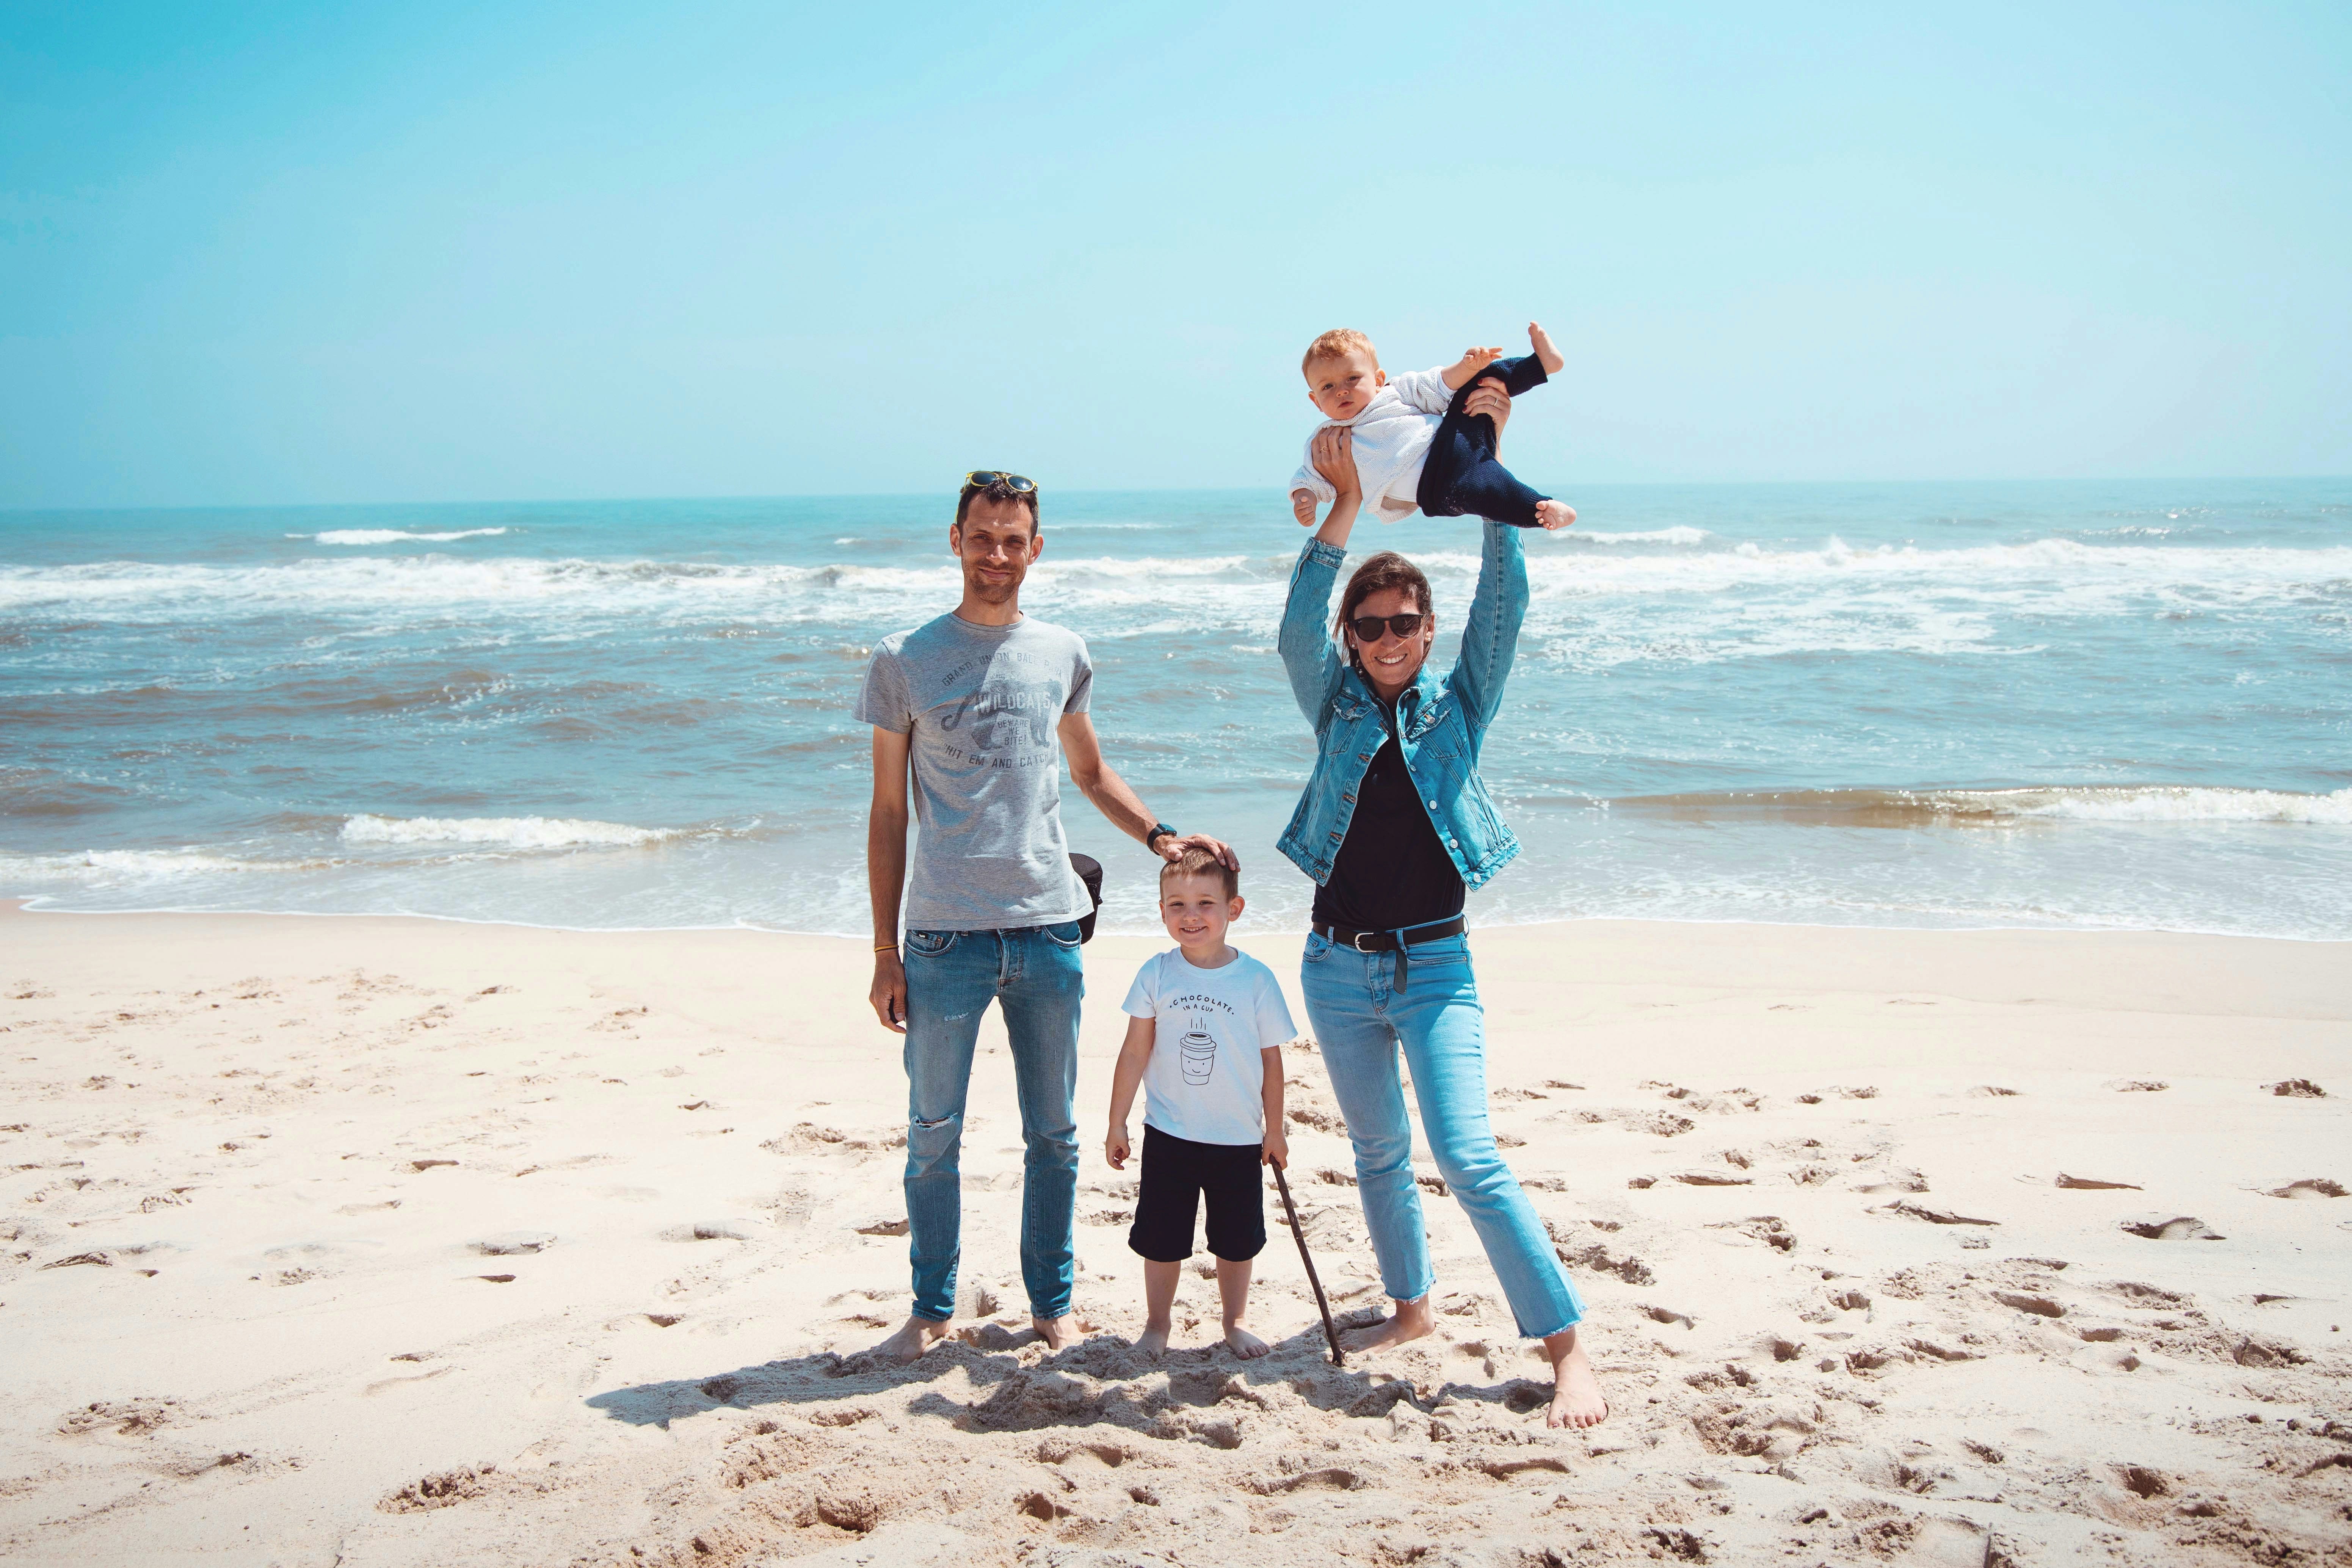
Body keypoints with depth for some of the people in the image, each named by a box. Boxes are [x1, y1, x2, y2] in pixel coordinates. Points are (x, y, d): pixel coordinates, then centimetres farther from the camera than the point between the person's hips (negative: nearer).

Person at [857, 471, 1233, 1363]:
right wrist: (885, 951, -1)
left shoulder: (1062, 655, 8)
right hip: (945, 935, -2)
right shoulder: (905, 661, 1)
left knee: (1053, 1134, 11)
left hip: (1049, 928, 2)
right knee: (933, 1136, 6)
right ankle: (932, 1306, 23)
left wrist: (1159, 837, 6)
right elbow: (888, 813, 3)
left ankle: (1051, 1304, 25)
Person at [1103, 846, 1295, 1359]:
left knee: (1236, 1240, 13)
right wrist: (1117, 1123, 0)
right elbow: (1135, 1053, -1)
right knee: (1161, 1239, 8)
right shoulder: (1156, 975, -6)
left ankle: (1235, 1322, 32)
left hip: (1239, 1138, 0)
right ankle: (1157, 1324, 26)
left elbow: (1271, 1058, 1)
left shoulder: (1256, 980, -7)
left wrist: (1275, 1130, 6)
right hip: (1168, 1135, 0)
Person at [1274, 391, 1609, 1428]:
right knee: (1376, 1152, 15)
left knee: (1468, 1157, -14)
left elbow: (1504, 605, -11)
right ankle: (1410, 1305, 34)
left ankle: (1569, 1350, -10)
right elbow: (1298, 627, -15)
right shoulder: (1337, 706, 3)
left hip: (1434, 963, -3)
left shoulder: (1457, 706, 0)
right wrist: (1345, 508, -25)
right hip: (1338, 963, 3)